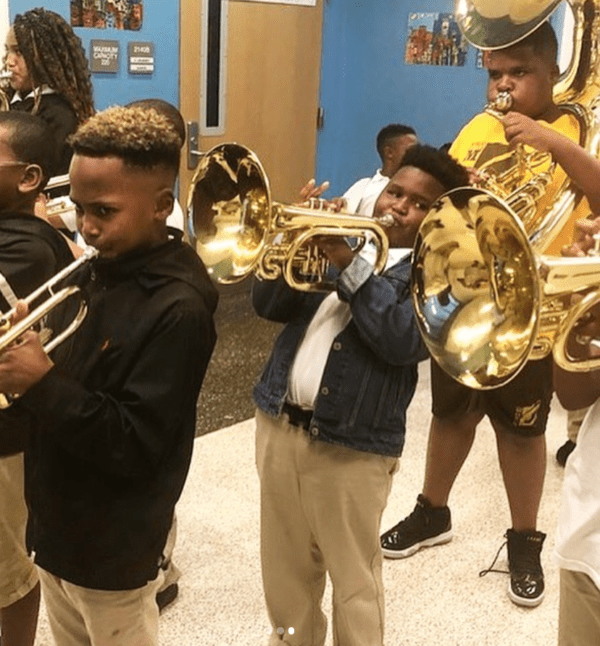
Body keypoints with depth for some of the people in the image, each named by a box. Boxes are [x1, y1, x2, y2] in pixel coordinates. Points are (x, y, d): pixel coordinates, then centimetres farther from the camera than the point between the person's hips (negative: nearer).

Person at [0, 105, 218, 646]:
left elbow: (133, 448, -25)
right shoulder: (97, 274, 1)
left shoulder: (177, 309, -23)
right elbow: (69, 381, 7)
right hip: (56, 528, 8)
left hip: (110, 553, -7)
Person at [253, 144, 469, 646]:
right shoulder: (343, 237, 11)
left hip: (351, 447, -5)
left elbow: (402, 340, -23)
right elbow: (269, 305, 6)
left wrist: (347, 262, -25)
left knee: (354, 584, 10)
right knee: (285, 570, 21)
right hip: (279, 425, 6)